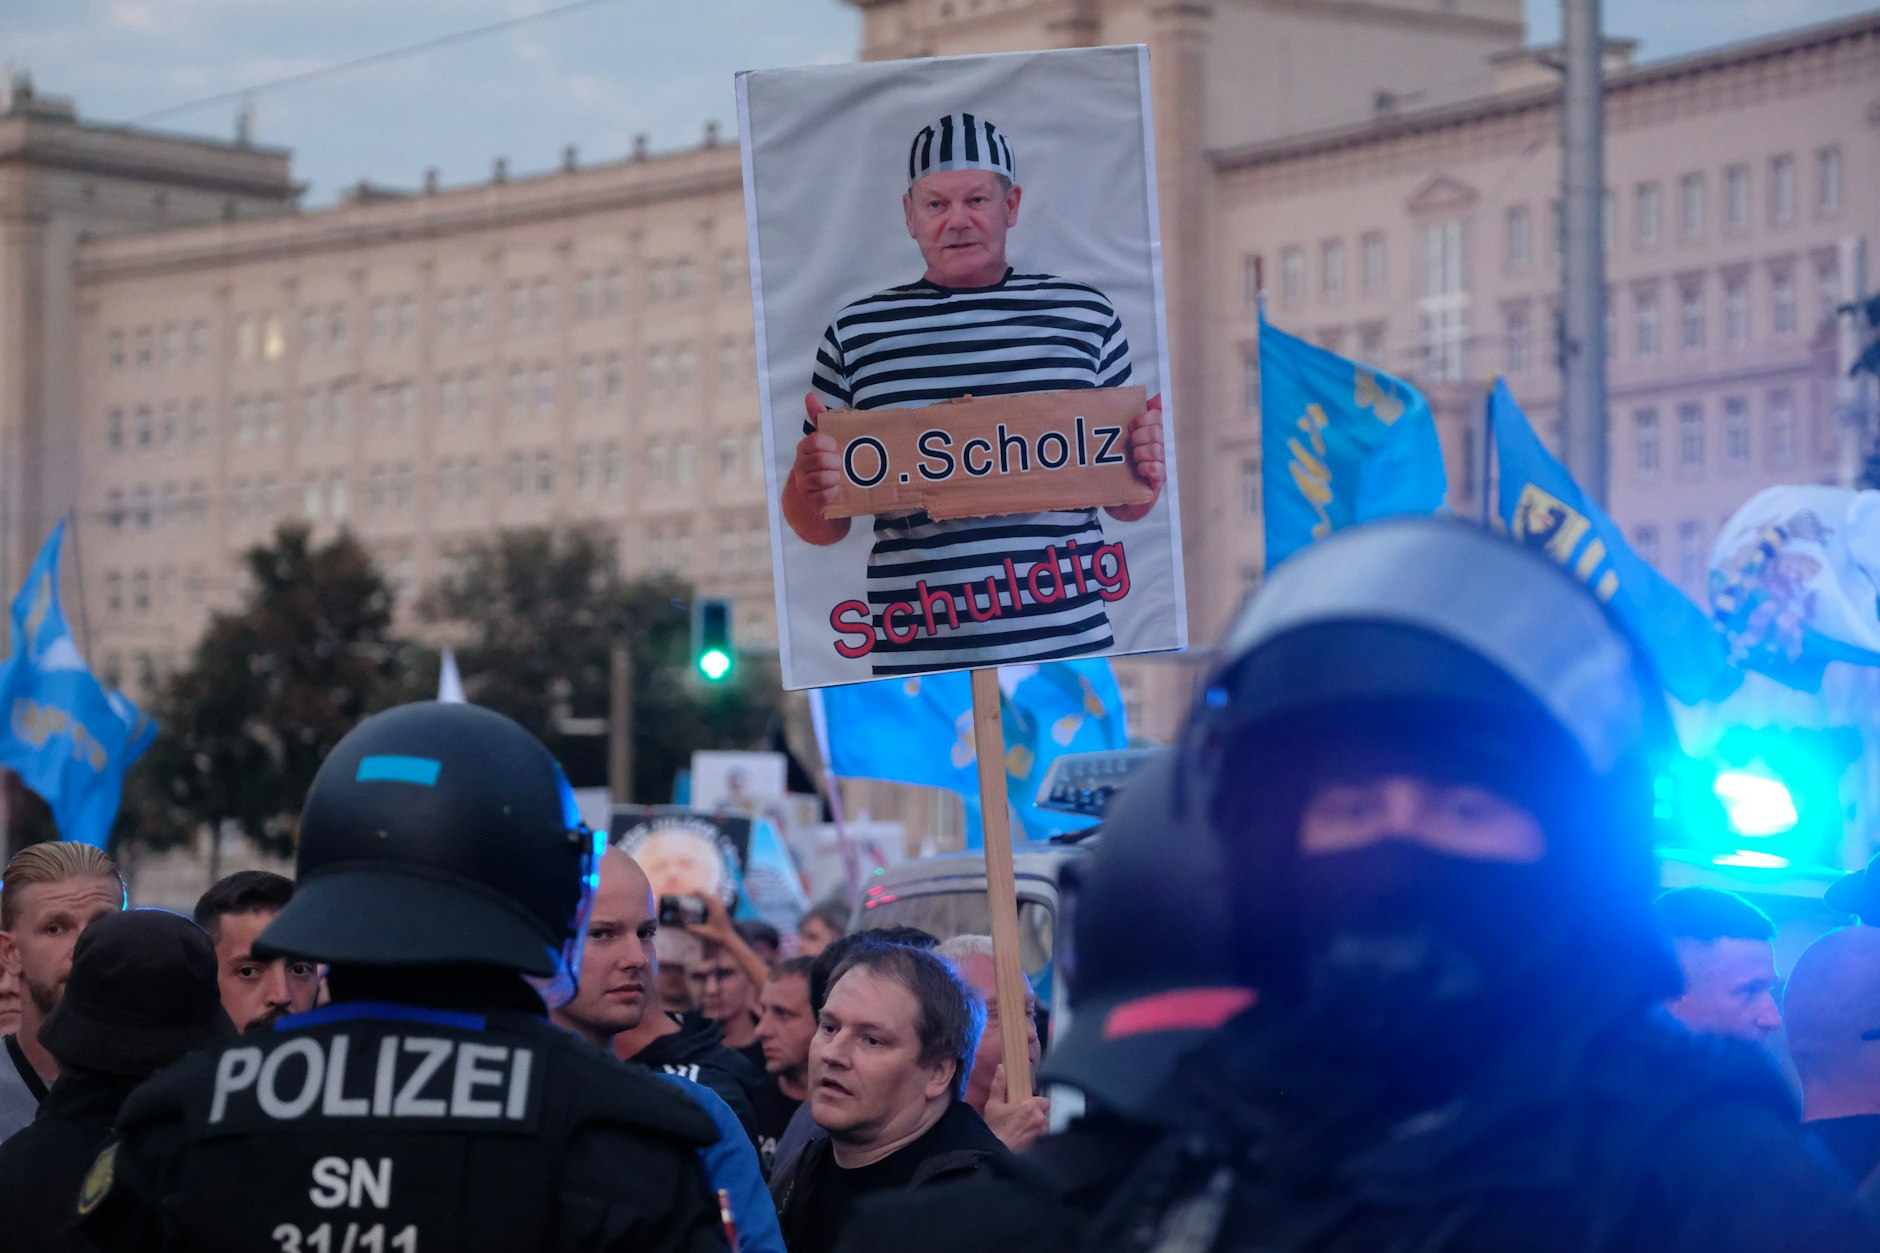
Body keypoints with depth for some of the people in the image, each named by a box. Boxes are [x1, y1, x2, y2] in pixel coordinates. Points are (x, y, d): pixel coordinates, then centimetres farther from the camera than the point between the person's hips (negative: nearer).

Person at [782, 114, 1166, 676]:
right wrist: (810, 485, -10)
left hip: (1071, 647, 1)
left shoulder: (1087, 314, 10)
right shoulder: (856, 333, 8)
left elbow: (1124, 504, 17)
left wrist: (1146, 471, -5)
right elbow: (820, 528, 11)